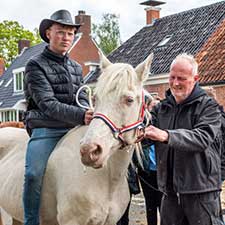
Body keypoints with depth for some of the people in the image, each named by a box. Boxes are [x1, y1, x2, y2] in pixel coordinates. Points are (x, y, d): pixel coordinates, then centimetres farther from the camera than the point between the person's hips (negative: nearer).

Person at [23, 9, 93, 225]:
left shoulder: (76, 68, 19)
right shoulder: (35, 65, -1)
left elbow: (82, 100, 14)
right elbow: (48, 104, -13)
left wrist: (89, 115, -11)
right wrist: (80, 116, -27)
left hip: (74, 129, 6)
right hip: (45, 131, -5)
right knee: (34, 174, -25)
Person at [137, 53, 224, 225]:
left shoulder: (208, 106, -7)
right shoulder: (162, 107, 12)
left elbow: (203, 137, -24)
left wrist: (166, 136, -38)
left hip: (201, 190, -5)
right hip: (170, 190, 5)